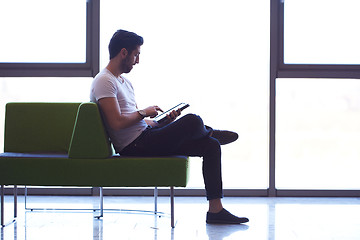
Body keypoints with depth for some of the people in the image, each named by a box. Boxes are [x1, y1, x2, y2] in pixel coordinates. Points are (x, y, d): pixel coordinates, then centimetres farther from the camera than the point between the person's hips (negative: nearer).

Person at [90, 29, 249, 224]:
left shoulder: (124, 81, 22)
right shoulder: (104, 81, -10)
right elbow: (117, 122, -21)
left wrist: (165, 120, 7)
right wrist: (143, 113, -6)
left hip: (145, 137, 11)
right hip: (135, 146, -10)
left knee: (211, 145, 0)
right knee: (193, 121, -26)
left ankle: (216, 210, -1)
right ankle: (210, 133, 16)